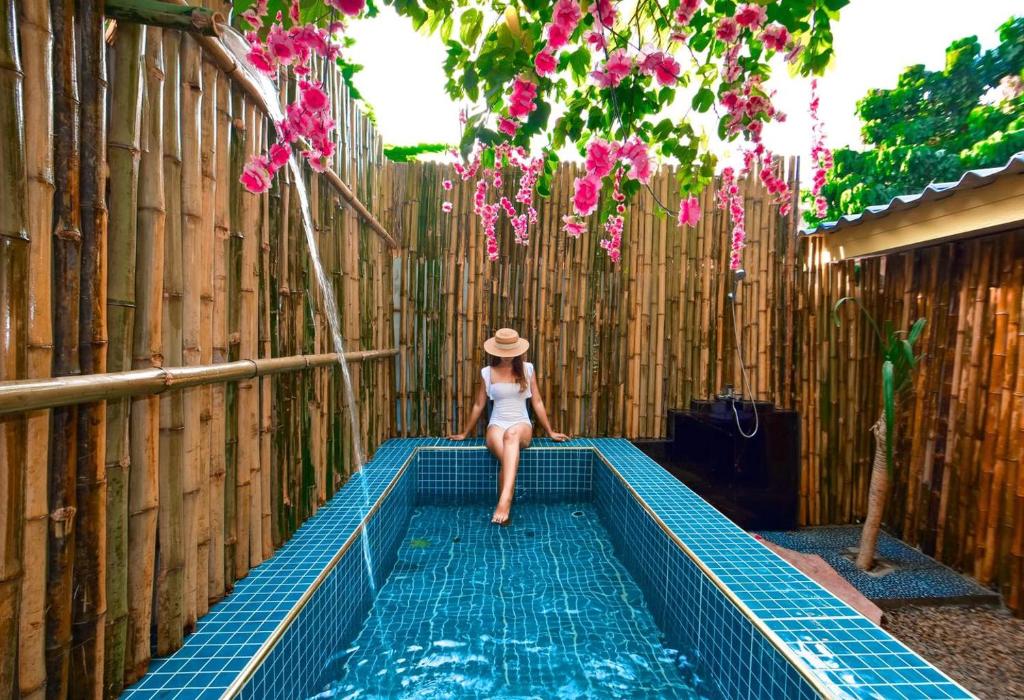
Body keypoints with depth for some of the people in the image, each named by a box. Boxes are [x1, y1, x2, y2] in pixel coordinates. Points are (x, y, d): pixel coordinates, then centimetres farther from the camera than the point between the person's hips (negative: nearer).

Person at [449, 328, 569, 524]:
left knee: (511, 435, -40)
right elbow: (478, 405, 14)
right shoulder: (487, 373, 5)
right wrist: (465, 433, 20)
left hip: (522, 425, 0)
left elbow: (537, 402, 10)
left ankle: (504, 501, -53)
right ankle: (505, 508, -24)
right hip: (497, 425, 0)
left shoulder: (527, 369, 6)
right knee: (508, 458, -36)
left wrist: (550, 432, 11)